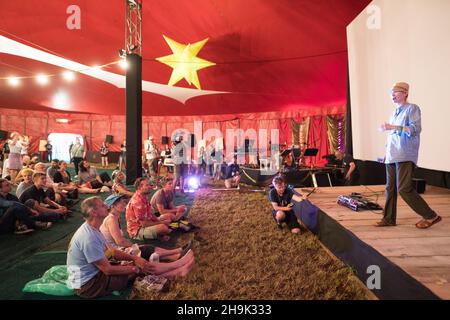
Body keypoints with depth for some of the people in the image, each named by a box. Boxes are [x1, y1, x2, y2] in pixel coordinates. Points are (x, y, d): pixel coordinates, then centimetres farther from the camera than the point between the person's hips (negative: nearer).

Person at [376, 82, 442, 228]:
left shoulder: (412, 109, -1)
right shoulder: (395, 113, 22)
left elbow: (415, 129, -15)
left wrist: (392, 127, -21)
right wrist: (386, 153, 20)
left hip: (404, 156, -8)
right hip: (391, 157, 8)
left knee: (404, 189, -13)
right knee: (390, 188, 7)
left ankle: (430, 216, 2)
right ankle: (389, 219, 14)